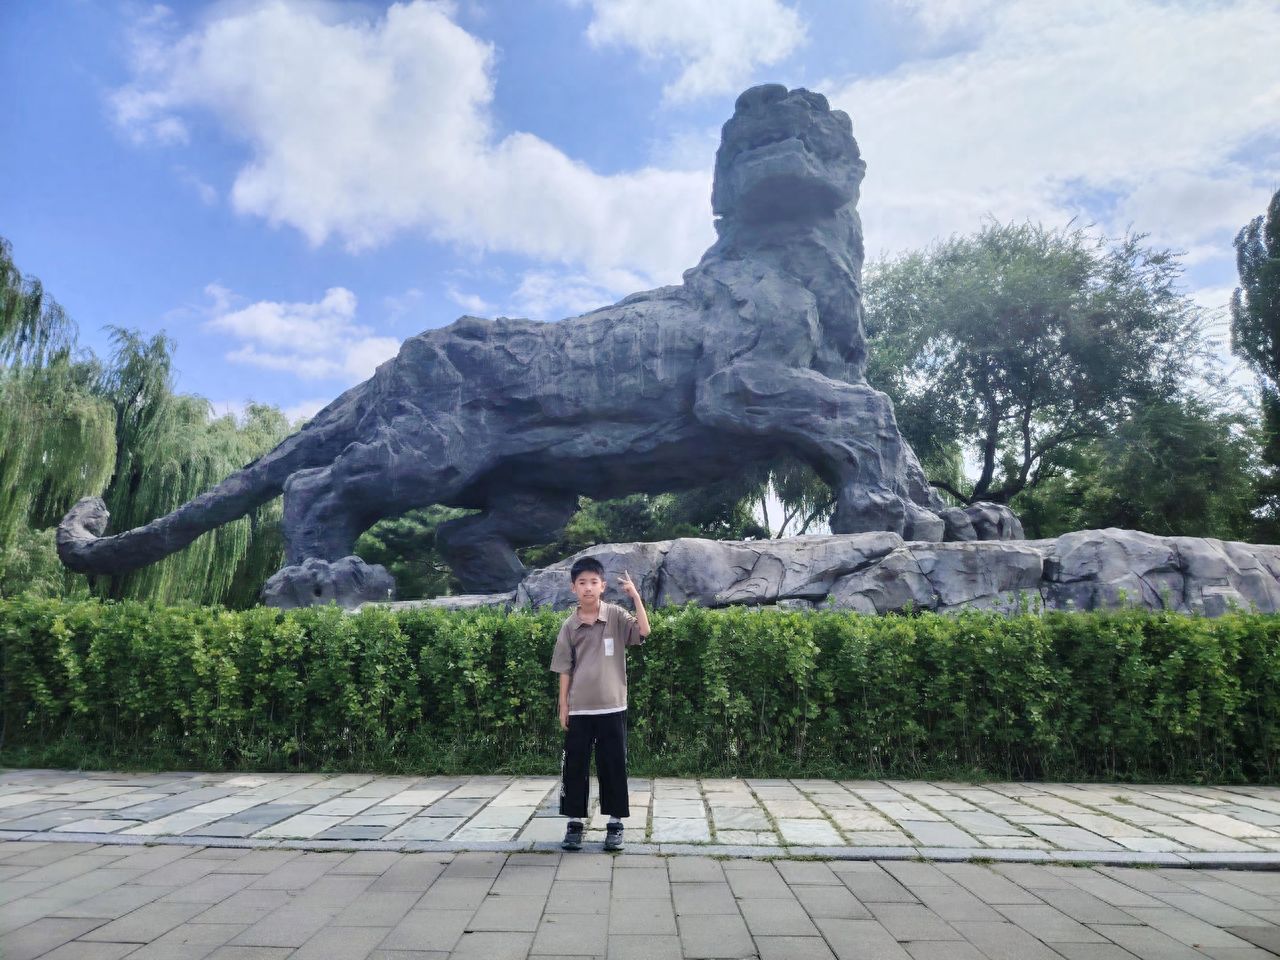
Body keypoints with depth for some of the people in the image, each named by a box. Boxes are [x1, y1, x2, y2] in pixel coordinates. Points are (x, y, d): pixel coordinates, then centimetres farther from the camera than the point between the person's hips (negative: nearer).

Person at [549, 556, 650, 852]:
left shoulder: (616, 616, -4)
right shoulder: (570, 625, 2)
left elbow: (644, 631, -20)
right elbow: (565, 669, 5)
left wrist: (635, 595, -25)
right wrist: (563, 707, 3)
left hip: (612, 707, -2)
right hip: (579, 709, 2)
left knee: (613, 765, 6)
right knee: (574, 766, 6)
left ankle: (615, 824, 18)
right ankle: (574, 823, 20)